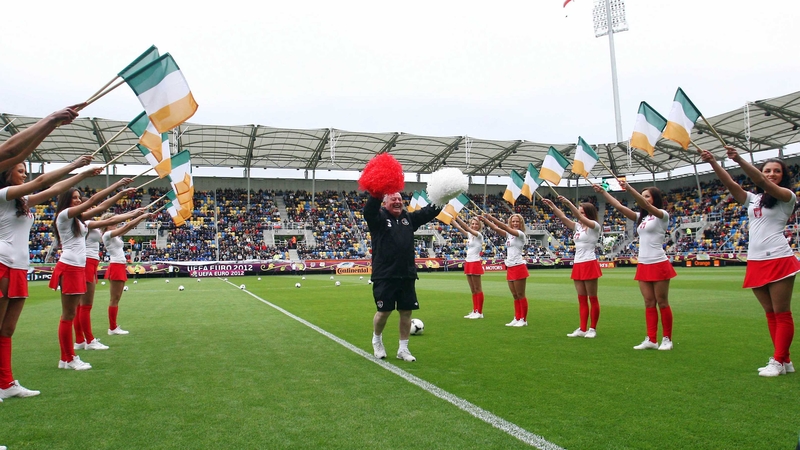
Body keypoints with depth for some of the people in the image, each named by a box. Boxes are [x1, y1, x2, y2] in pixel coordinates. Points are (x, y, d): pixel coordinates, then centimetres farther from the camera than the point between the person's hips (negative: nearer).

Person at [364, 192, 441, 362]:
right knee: (384, 311, 1)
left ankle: (403, 349, 20)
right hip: (384, 276, -5)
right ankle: (377, 340, 30)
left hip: (407, 275, 5)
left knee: (406, 311, 7)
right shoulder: (378, 218, -3)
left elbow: (429, 212, 6)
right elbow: (369, 210, -25)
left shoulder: (409, 218, 12)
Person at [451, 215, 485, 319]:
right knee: (473, 290, 10)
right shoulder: (469, 235, 12)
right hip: (468, 263, 8)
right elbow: (459, 228, 4)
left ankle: (479, 312, 5)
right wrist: (451, 219, -7)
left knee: (478, 289, -1)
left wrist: (457, 217, -25)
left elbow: (466, 227, -21)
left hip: (476, 263, -8)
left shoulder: (479, 235, -9)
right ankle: (475, 311, 15)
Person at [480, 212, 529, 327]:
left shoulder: (520, 234, -10)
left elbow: (505, 227, -22)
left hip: (518, 267, -8)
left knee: (520, 295, 0)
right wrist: (485, 220, -7)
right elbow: (496, 229, 5)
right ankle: (517, 318, 18)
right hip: (510, 267, 8)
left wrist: (491, 218, -25)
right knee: (515, 296, 12)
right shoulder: (509, 234, 13)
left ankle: (523, 320, 8)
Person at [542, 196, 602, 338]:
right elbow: (563, 218, 4)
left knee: (592, 298, 2)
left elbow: (580, 217, -23)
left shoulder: (594, 226, -6)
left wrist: (568, 203, -33)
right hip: (577, 265, 7)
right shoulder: (578, 226, 13)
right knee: (582, 299, 8)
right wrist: (552, 205, -8)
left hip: (589, 264, -7)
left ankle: (593, 329, 10)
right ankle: (582, 329, 12)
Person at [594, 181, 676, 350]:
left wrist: (629, 188, -37)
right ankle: (651, 339, 10)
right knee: (649, 303, 7)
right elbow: (619, 206, 7)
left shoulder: (662, 215, -5)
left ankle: (667, 339, 12)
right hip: (643, 265, 6)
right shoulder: (641, 217, 14)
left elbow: (646, 205, -25)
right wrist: (603, 192, -2)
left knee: (662, 303, 2)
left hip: (659, 265, -6)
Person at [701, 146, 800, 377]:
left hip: (779, 260, -6)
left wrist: (739, 160, -31)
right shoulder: (752, 199, 16)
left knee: (782, 313, -2)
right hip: (755, 262, 6)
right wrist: (712, 162, -15)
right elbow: (730, 183, 1)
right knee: (770, 314, 9)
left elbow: (762, 183, -18)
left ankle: (778, 361, 3)